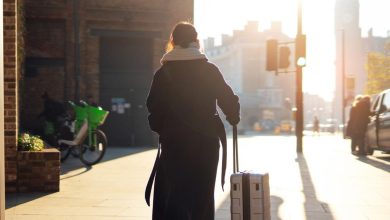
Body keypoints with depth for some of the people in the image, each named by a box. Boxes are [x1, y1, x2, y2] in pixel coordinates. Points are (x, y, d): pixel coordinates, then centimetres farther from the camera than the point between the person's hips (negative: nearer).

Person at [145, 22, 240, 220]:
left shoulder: (163, 73, -2)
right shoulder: (209, 70, -1)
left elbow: (153, 106, -5)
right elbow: (228, 100, 0)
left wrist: (160, 129, 11)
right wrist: (233, 118, 20)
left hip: (174, 142, -1)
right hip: (207, 142, 1)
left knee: (175, 193, 1)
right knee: (202, 194, 13)